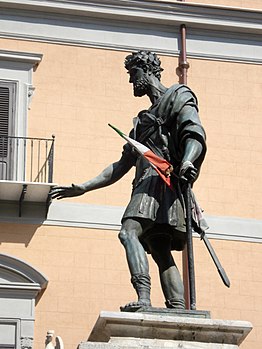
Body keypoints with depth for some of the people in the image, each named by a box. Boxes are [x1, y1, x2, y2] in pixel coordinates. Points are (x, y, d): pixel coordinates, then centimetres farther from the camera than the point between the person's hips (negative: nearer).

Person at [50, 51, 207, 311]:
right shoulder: (143, 120, 34)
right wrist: (84, 188, 25)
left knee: (129, 232, -26)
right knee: (161, 252, -4)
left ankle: (144, 298, -40)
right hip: (147, 183, 8)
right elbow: (122, 165, 33)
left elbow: (195, 134, -9)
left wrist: (187, 161, -31)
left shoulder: (178, 96, 10)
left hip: (163, 180, -8)